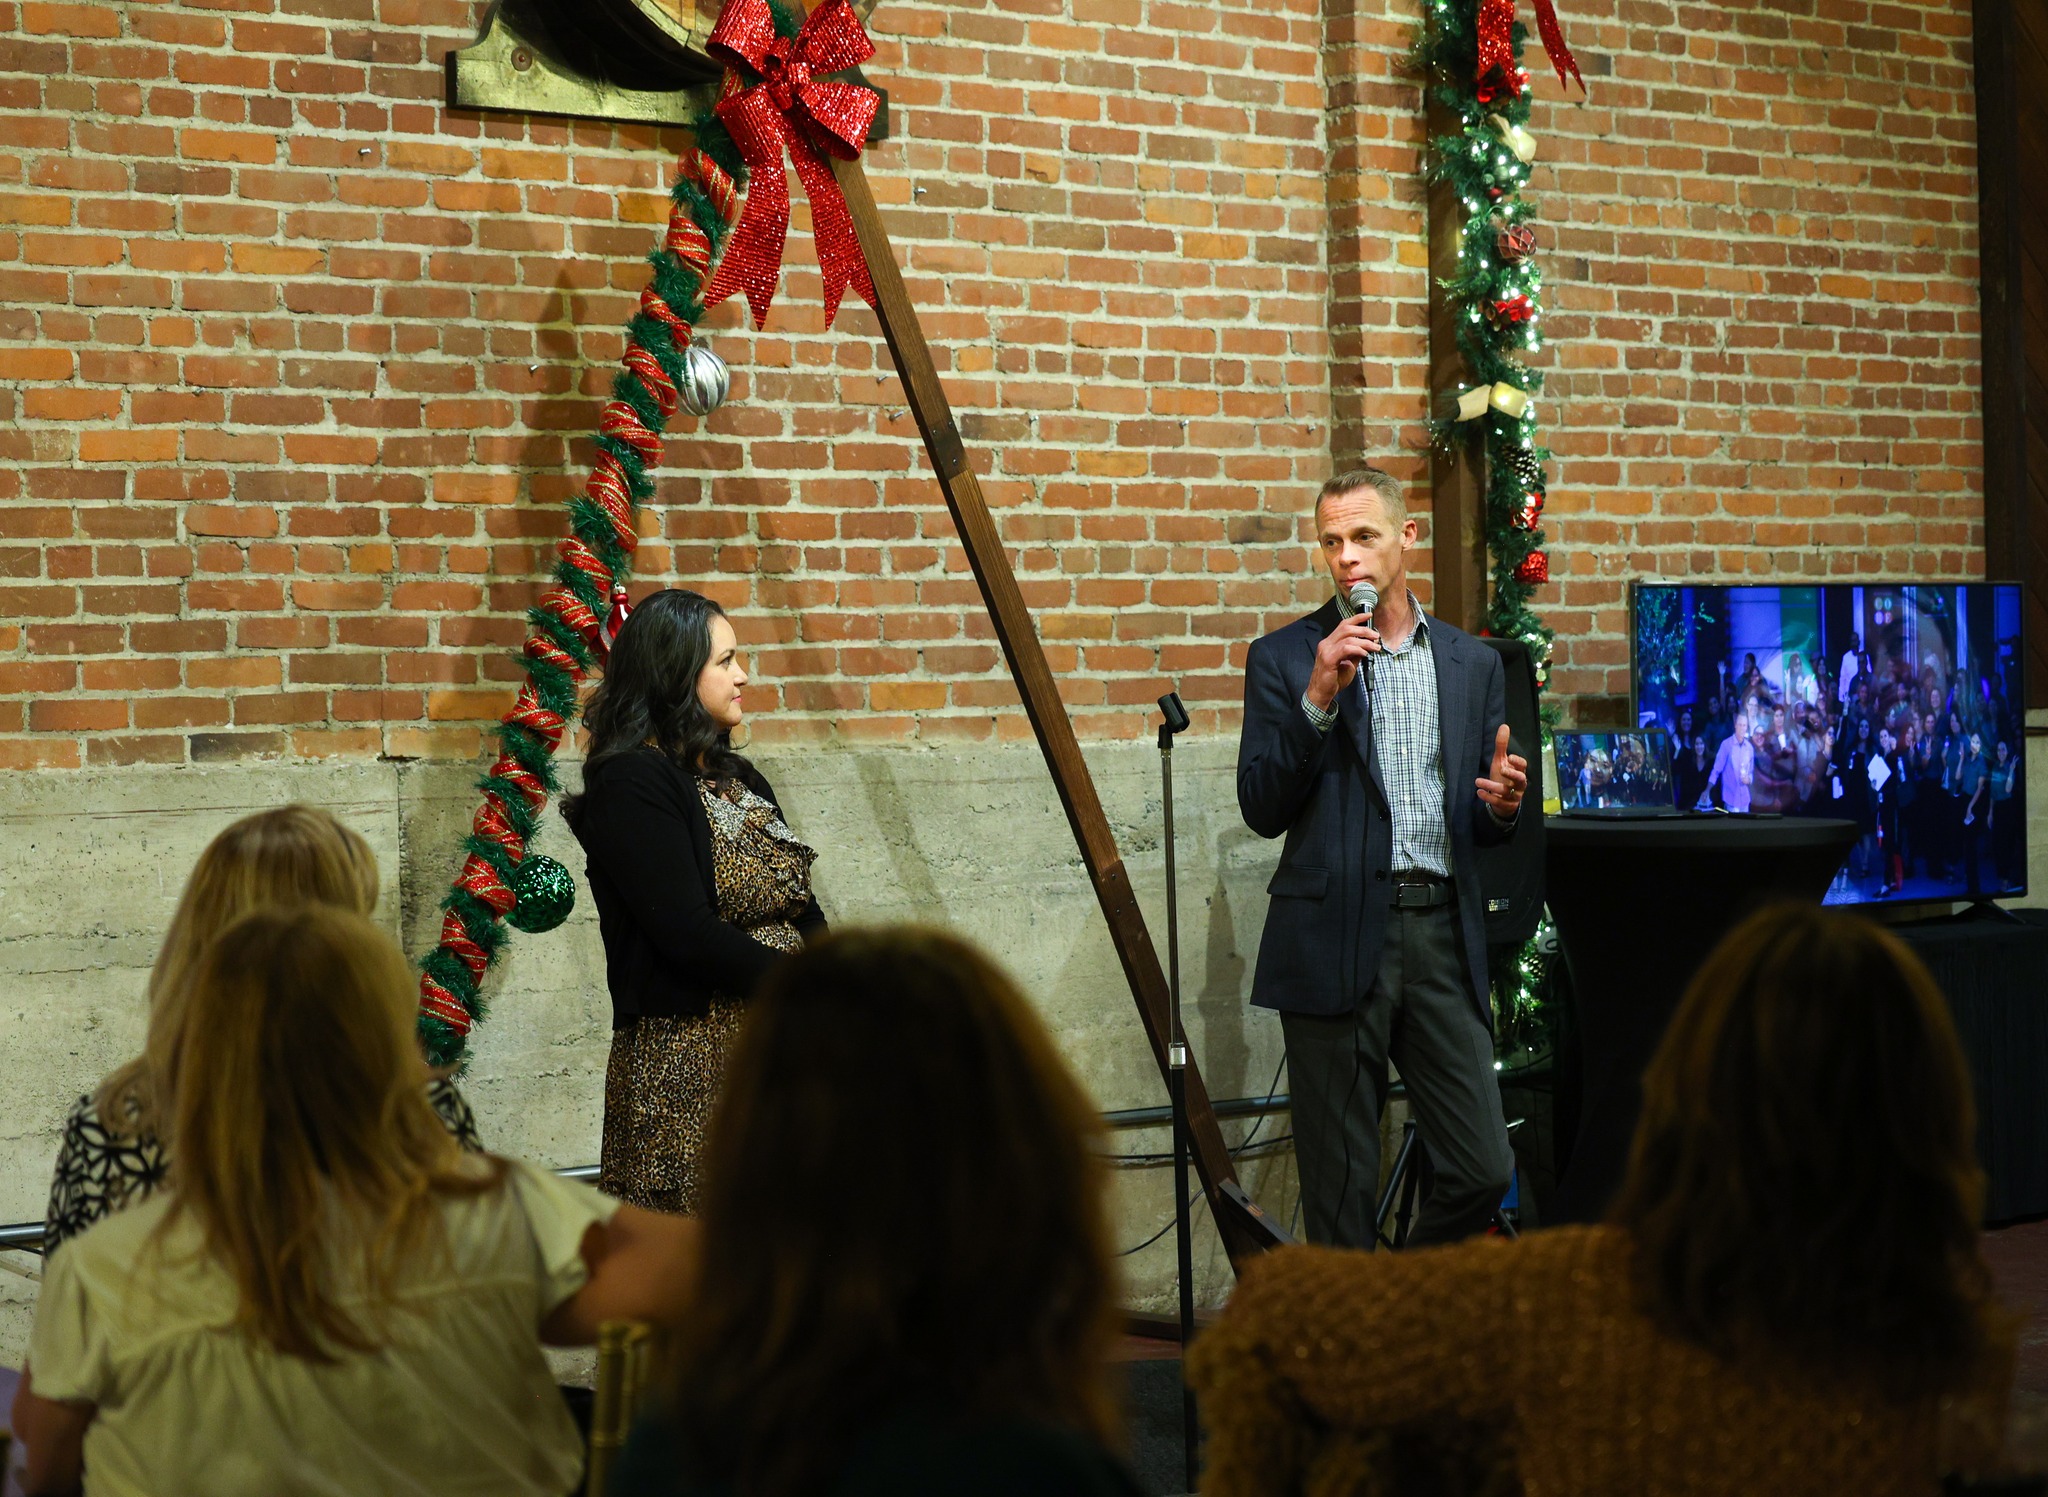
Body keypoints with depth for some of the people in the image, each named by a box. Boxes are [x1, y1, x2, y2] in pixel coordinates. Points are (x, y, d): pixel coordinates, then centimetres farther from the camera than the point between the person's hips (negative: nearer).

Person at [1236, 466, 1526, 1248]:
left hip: (1443, 937, 3)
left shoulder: (1473, 664, 14)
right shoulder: (1284, 658, 4)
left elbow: (1481, 828, 18)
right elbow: (1261, 808, -5)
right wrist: (1319, 697, -14)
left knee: (1484, 1169, 0)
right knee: (1340, 1183, 1)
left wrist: (1502, 806, -6)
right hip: (1336, 941, -3)